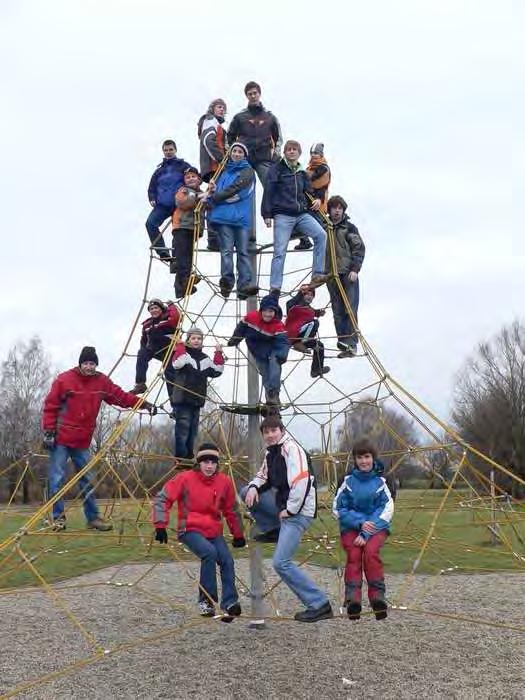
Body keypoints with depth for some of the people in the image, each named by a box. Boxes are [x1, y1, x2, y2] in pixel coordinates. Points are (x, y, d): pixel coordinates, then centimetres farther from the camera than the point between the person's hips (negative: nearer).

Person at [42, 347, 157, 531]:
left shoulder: (101, 382, 3)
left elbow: (121, 396, 4)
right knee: (57, 478, -3)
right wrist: (48, 432, -10)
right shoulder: (64, 379, -9)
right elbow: (50, 406, -7)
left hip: (82, 441, 4)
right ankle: (58, 517, 7)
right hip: (60, 439, -4)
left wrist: (143, 403, -6)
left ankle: (93, 517, 15)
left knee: (87, 480, 8)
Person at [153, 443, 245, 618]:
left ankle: (230, 603, -5)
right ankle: (206, 601, -15)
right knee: (209, 552, -29)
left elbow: (231, 510, 12)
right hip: (190, 530, -4)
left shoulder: (225, 482, -1)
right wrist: (160, 526, -13)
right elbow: (162, 499, -7)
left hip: (214, 532, 4)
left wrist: (238, 535, 18)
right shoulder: (185, 478, -11)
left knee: (227, 561, -18)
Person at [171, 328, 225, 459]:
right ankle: (181, 458, -7)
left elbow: (216, 371, 10)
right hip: (182, 401, -6)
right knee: (182, 430, -10)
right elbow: (178, 363, -23)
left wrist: (219, 354, 5)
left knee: (192, 432, 12)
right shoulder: (182, 352, -2)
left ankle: (189, 457, 20)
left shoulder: (205, 358, 17)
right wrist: (180, 345, -20)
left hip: (197, 402, 7)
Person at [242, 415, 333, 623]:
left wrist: (290, 510, -18)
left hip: (298, 512, -9)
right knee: (247, 493, 10)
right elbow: (264, 475, 25)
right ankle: (273, 531, 16)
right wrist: (254, 486, 2)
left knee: (281, 563, -14)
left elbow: (301, 481, -25)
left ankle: (319, 604, -6)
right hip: (284, 505, 9)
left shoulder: (292, 449, -16)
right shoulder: (271, 452, 13)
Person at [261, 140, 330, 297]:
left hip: (302, 215, 4)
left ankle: (317, 275, -16)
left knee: (321, 234, -19)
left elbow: (308, 193, 27)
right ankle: (274, 288, -1)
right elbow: (268, 192, -1)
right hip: (282, 215, -4)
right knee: (280, 252, -7)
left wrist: (315, 201, 4)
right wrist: (267, 214, -9)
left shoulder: (302, 173, 19)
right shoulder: (276, 169, 4)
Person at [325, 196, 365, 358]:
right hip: (332, 276, 4)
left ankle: (351, 344, -9)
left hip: (349, 274, -3)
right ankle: (343, 343, 4)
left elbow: (359, 248, -2)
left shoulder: (349, 228, 4)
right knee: (338, 312, 1)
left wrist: (355, 270, -11)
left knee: (350, 310, -8)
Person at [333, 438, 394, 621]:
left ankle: (377, 596, -26)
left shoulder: (380, 482, 1)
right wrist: (360, 523, -15)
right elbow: (338, 509, 1)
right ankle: (352, 599, -34)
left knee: (371, 551, -30)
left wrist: (366, 533, -15)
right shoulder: (348, 481, 2)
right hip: (351, 527, 0)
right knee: (354, 554, -27)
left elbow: (386, 511, -4)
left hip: (376, 527, 0)